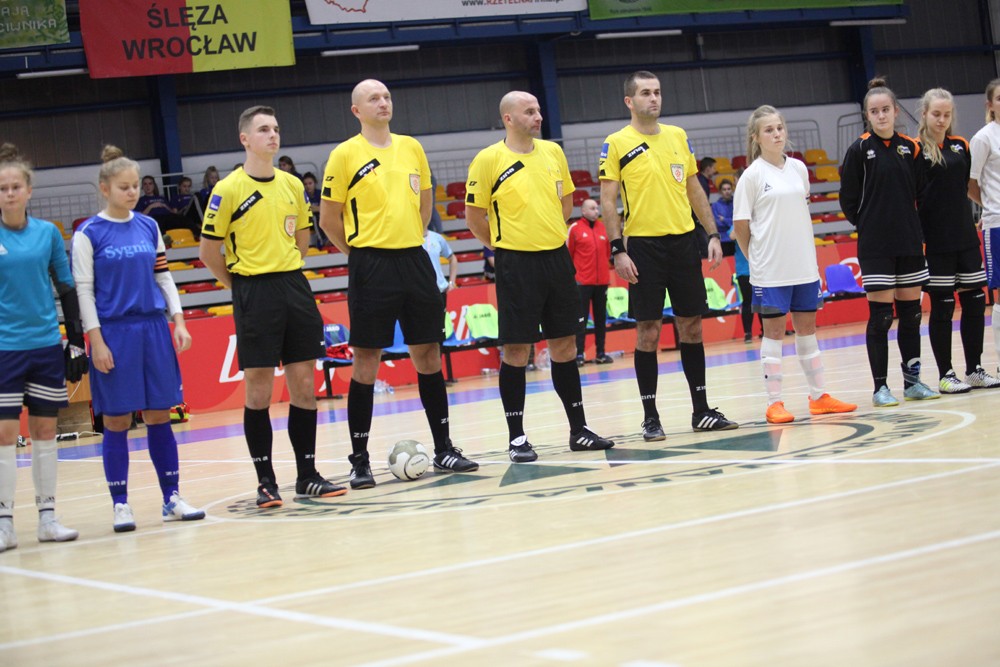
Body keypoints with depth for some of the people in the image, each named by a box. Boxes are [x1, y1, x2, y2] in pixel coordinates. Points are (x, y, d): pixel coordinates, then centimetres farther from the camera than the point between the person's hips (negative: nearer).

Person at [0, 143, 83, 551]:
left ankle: (47, 516, 15)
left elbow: (67, 289, 9)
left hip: (46, 344, 3)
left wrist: (76, 342, 7)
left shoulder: (48, 233, 3)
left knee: (45, 429, 8)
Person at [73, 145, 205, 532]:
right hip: (115, 333, -4)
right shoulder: (89, 234, -3)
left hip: (154, 330, 4)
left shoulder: (148, 227, 9)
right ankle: (120, 504, 8)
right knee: (117, 421, 1)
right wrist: (96, 341, -10)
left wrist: (179, 322, 5)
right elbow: (83, 290, -5)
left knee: (159, 416, 6)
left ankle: (172, 498, 11)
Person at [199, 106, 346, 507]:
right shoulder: (229, 190, -7)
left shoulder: (292, 185, 9)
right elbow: (209, 251, -3)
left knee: (304, 385, 6)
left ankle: (307, 477, 14)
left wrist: (288, 273, 13)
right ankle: (266, 482, 6)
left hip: (295, 288, 5)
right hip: (254, 296, -5)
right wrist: (241, 286, 1)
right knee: (258, 391, -2)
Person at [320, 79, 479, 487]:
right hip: (371, 267, -5)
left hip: (415, 262, 5)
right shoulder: (345, 155, -4)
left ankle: (443, 449, 17)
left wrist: (410, 240, 14)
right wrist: (361, 252, 3)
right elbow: (328, 219, 1)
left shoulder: (411, 148, 10)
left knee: (428, 355, 8)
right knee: (366, 362, -2)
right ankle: (359, 460, 5)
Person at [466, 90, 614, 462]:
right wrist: (504, 245, 4)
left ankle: (579, 430, 16)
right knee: (516, 350, -3)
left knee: (565, 345, 9)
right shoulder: (489, 160, -8)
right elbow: (474, 216, -2)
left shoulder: (553, 152, 8)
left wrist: (550, 234, 14)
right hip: (516, 265, -5)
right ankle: (517, 438, 5)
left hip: (557, 259, 5)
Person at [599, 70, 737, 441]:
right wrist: (618, 250, -13)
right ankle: (650, 417, 5)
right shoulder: (616, 144, -3)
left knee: (691, 325, 7)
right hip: (644, 246, -4)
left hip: (683, 241, 4)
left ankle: (701, 411, 15)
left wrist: (712, 234, 9)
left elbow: (694, 189, 16)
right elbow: (608, 201, -5)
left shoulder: (678, 137, 11)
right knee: (648, 331, -2)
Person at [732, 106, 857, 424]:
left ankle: (818, 396, 17)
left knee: (807, 328, 10)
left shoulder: (799, 168, 7)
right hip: (770, 270, -5)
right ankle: (774, 403, 4)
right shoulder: (753, 175, -7)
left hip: (804, 266, 5)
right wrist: (758, 257, 1)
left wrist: (810, 257, 14)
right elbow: (740, 224, -4)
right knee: (774, 330, 0)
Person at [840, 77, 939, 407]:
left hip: (909, 242, 4)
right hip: (875, 246, -4)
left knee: (911, 312, 8)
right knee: (880, 315, -4)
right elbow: (848, 200, -3)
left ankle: (912, 381, 17)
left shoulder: (910, 148, 6)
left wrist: (908, 226, 5)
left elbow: (915, 192, 13)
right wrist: (869, 225, 2)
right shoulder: (859, 149, -5)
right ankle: (880, 387, 2)